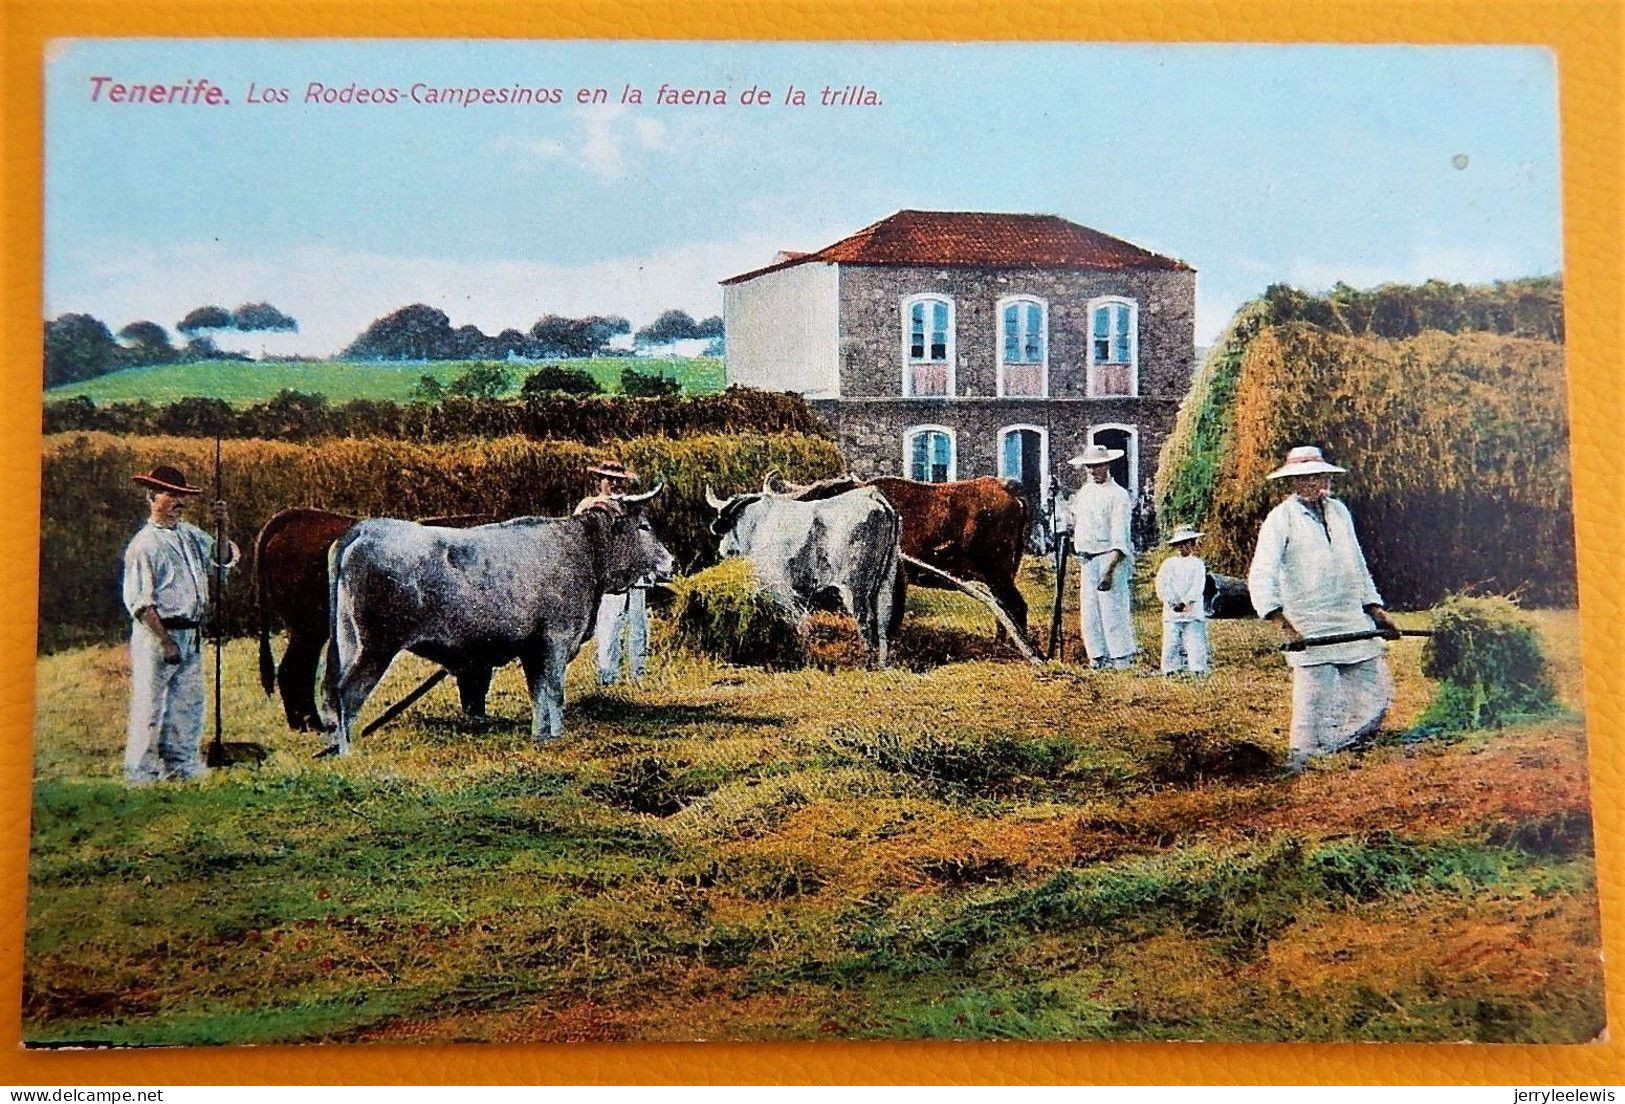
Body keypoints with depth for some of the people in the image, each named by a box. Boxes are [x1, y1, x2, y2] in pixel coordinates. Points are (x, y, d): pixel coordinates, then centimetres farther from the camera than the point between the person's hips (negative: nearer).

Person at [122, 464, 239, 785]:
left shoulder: (190, 534, 12)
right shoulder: (144, 544, -10)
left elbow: (224, 561, 19)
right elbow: (140, 601, -14)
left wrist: (222, 529, 1)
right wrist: (166, 641, -18)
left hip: (191, 635, 8)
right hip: (157, 634, -8)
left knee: (189, 704, 13)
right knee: (149, 707, -3)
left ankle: (181, 766, 23)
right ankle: (140, 774, 3)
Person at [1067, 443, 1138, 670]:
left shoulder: (1118, 495, -7)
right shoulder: (1083, 494, 15)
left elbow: (1120, 539, -14)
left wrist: (1110, 570, -21)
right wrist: (1080, 563, 14)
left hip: (1111, 558, -7)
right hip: (1087, 561, 7)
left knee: (1113, 610, -9)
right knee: (1089, 612, 5)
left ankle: (1123, 657, -3)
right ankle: (1099, 657, 11)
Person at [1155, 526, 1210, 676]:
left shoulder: (1197, 564, 7)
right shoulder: (1168, 564, 7)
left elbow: (1198, 587, -4)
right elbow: (1161, 587, -3)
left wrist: (1185, 603, -17)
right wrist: (1174, 604, -14)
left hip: (1193, 611, 0)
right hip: (1172, 612, 0)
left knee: (1196, 641, -4)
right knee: (1171, 642, -2)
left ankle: (1198, 668, 2)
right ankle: (1170, 669, 5)